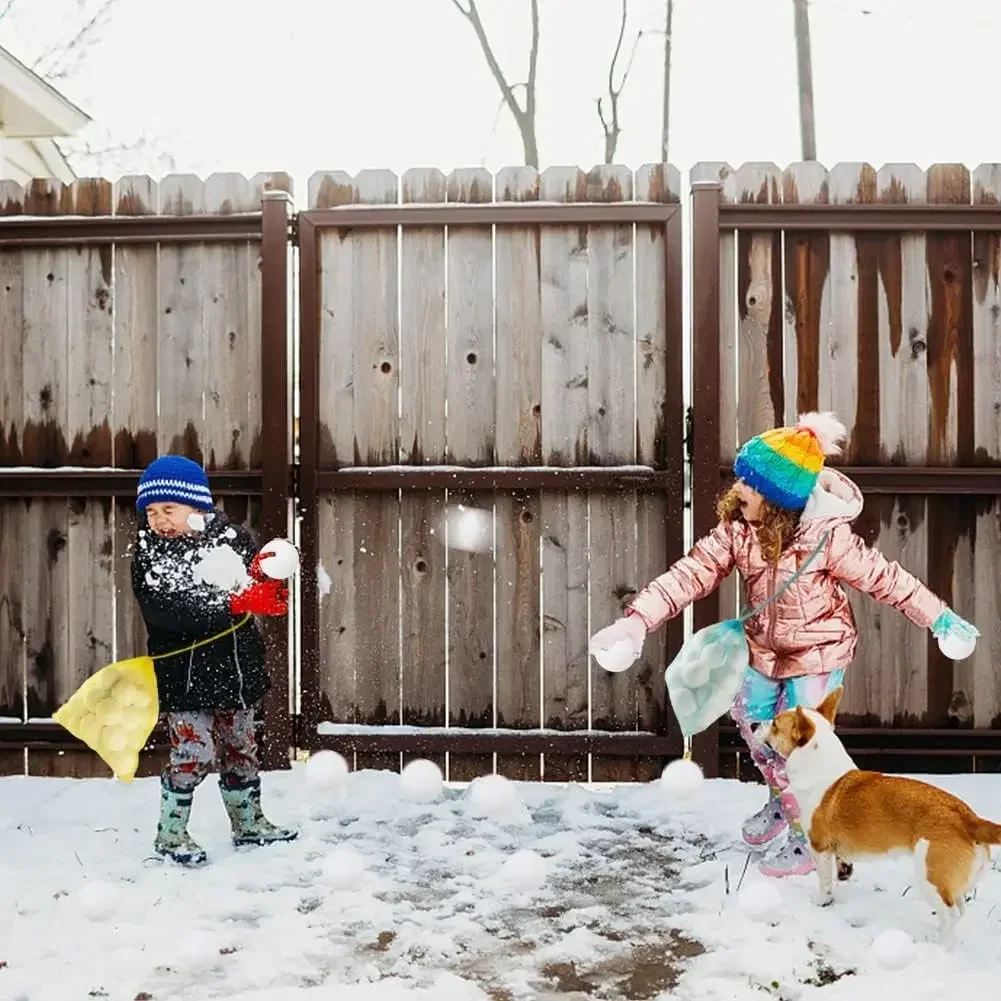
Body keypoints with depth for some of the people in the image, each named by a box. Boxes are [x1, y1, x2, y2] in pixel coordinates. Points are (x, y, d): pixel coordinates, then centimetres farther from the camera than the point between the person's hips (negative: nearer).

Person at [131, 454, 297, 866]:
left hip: (237, 666, 4)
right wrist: (231, 605, -29)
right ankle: (169, 833, 14)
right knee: (193, 753, -5)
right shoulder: (148, 552, -10)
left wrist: (266, 580, -22)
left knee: (240, 747, 17)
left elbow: (264, 584, 4)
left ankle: (248, 822, 34)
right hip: (184, 673, -4)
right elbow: (164, 612, -23)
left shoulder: (230, 535, -1)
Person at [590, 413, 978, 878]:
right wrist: (638, 618, -29)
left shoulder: (826, 537, -30)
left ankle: (810, 838, 23)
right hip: (767, 648, 6)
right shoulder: (735, 528, -17)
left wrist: (939, 618, -14)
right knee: (752, 722, 20)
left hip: (818, 653, -6)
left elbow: (882, 577, -19)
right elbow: (692, 573, -19)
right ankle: (782, 801, 50)